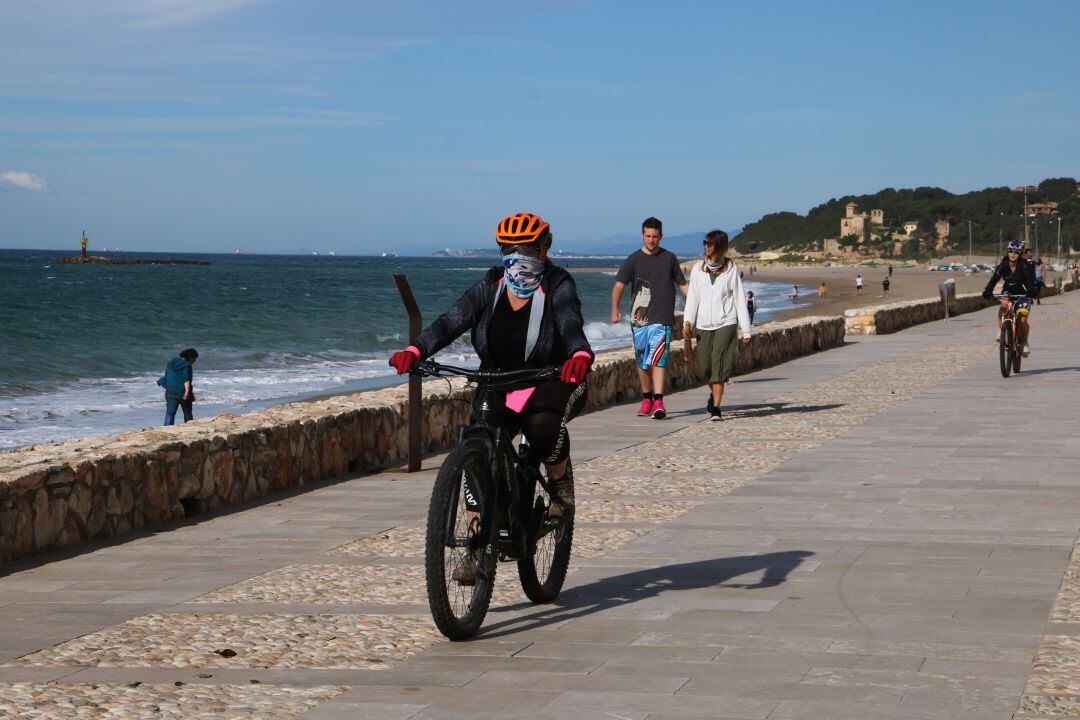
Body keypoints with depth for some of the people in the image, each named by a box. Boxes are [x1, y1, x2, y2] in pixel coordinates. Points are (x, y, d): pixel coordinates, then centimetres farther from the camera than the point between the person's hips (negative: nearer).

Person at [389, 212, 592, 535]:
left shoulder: (558, 287, -9)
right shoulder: (490, 287, -1)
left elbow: (570, 323, -29)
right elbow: (452, 320, -15)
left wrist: (581, 354, -54)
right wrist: (415, 350, -33)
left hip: (552, 383, -3)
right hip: (499, 385, 4)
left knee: (543, 426, -35)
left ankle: (561, 483, -3)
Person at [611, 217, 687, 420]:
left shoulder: (669, 258, 7)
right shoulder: (633, 260, 3)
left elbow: (682, 284, 17)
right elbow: (619, 285, -3)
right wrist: (615, 309, -17)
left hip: (662, 319, -1)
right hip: (639, 318, 1)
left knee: (658, 359, -13)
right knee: (642, 362, 9)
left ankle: (658, 402, -19)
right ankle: (646, 399, 23)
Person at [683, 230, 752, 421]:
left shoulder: (731, 269, 2)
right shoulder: (698, 269, 8)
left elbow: (739, 299, 4)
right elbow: (692, 298, 7)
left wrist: (745, 330, 1)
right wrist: (687, 323, -5)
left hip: (726, 323, -3)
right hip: (703, 325, 3)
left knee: (719, 364, -12)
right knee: (704, 368, 5)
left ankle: (715, 407, -12)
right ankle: (714, 393, 36)